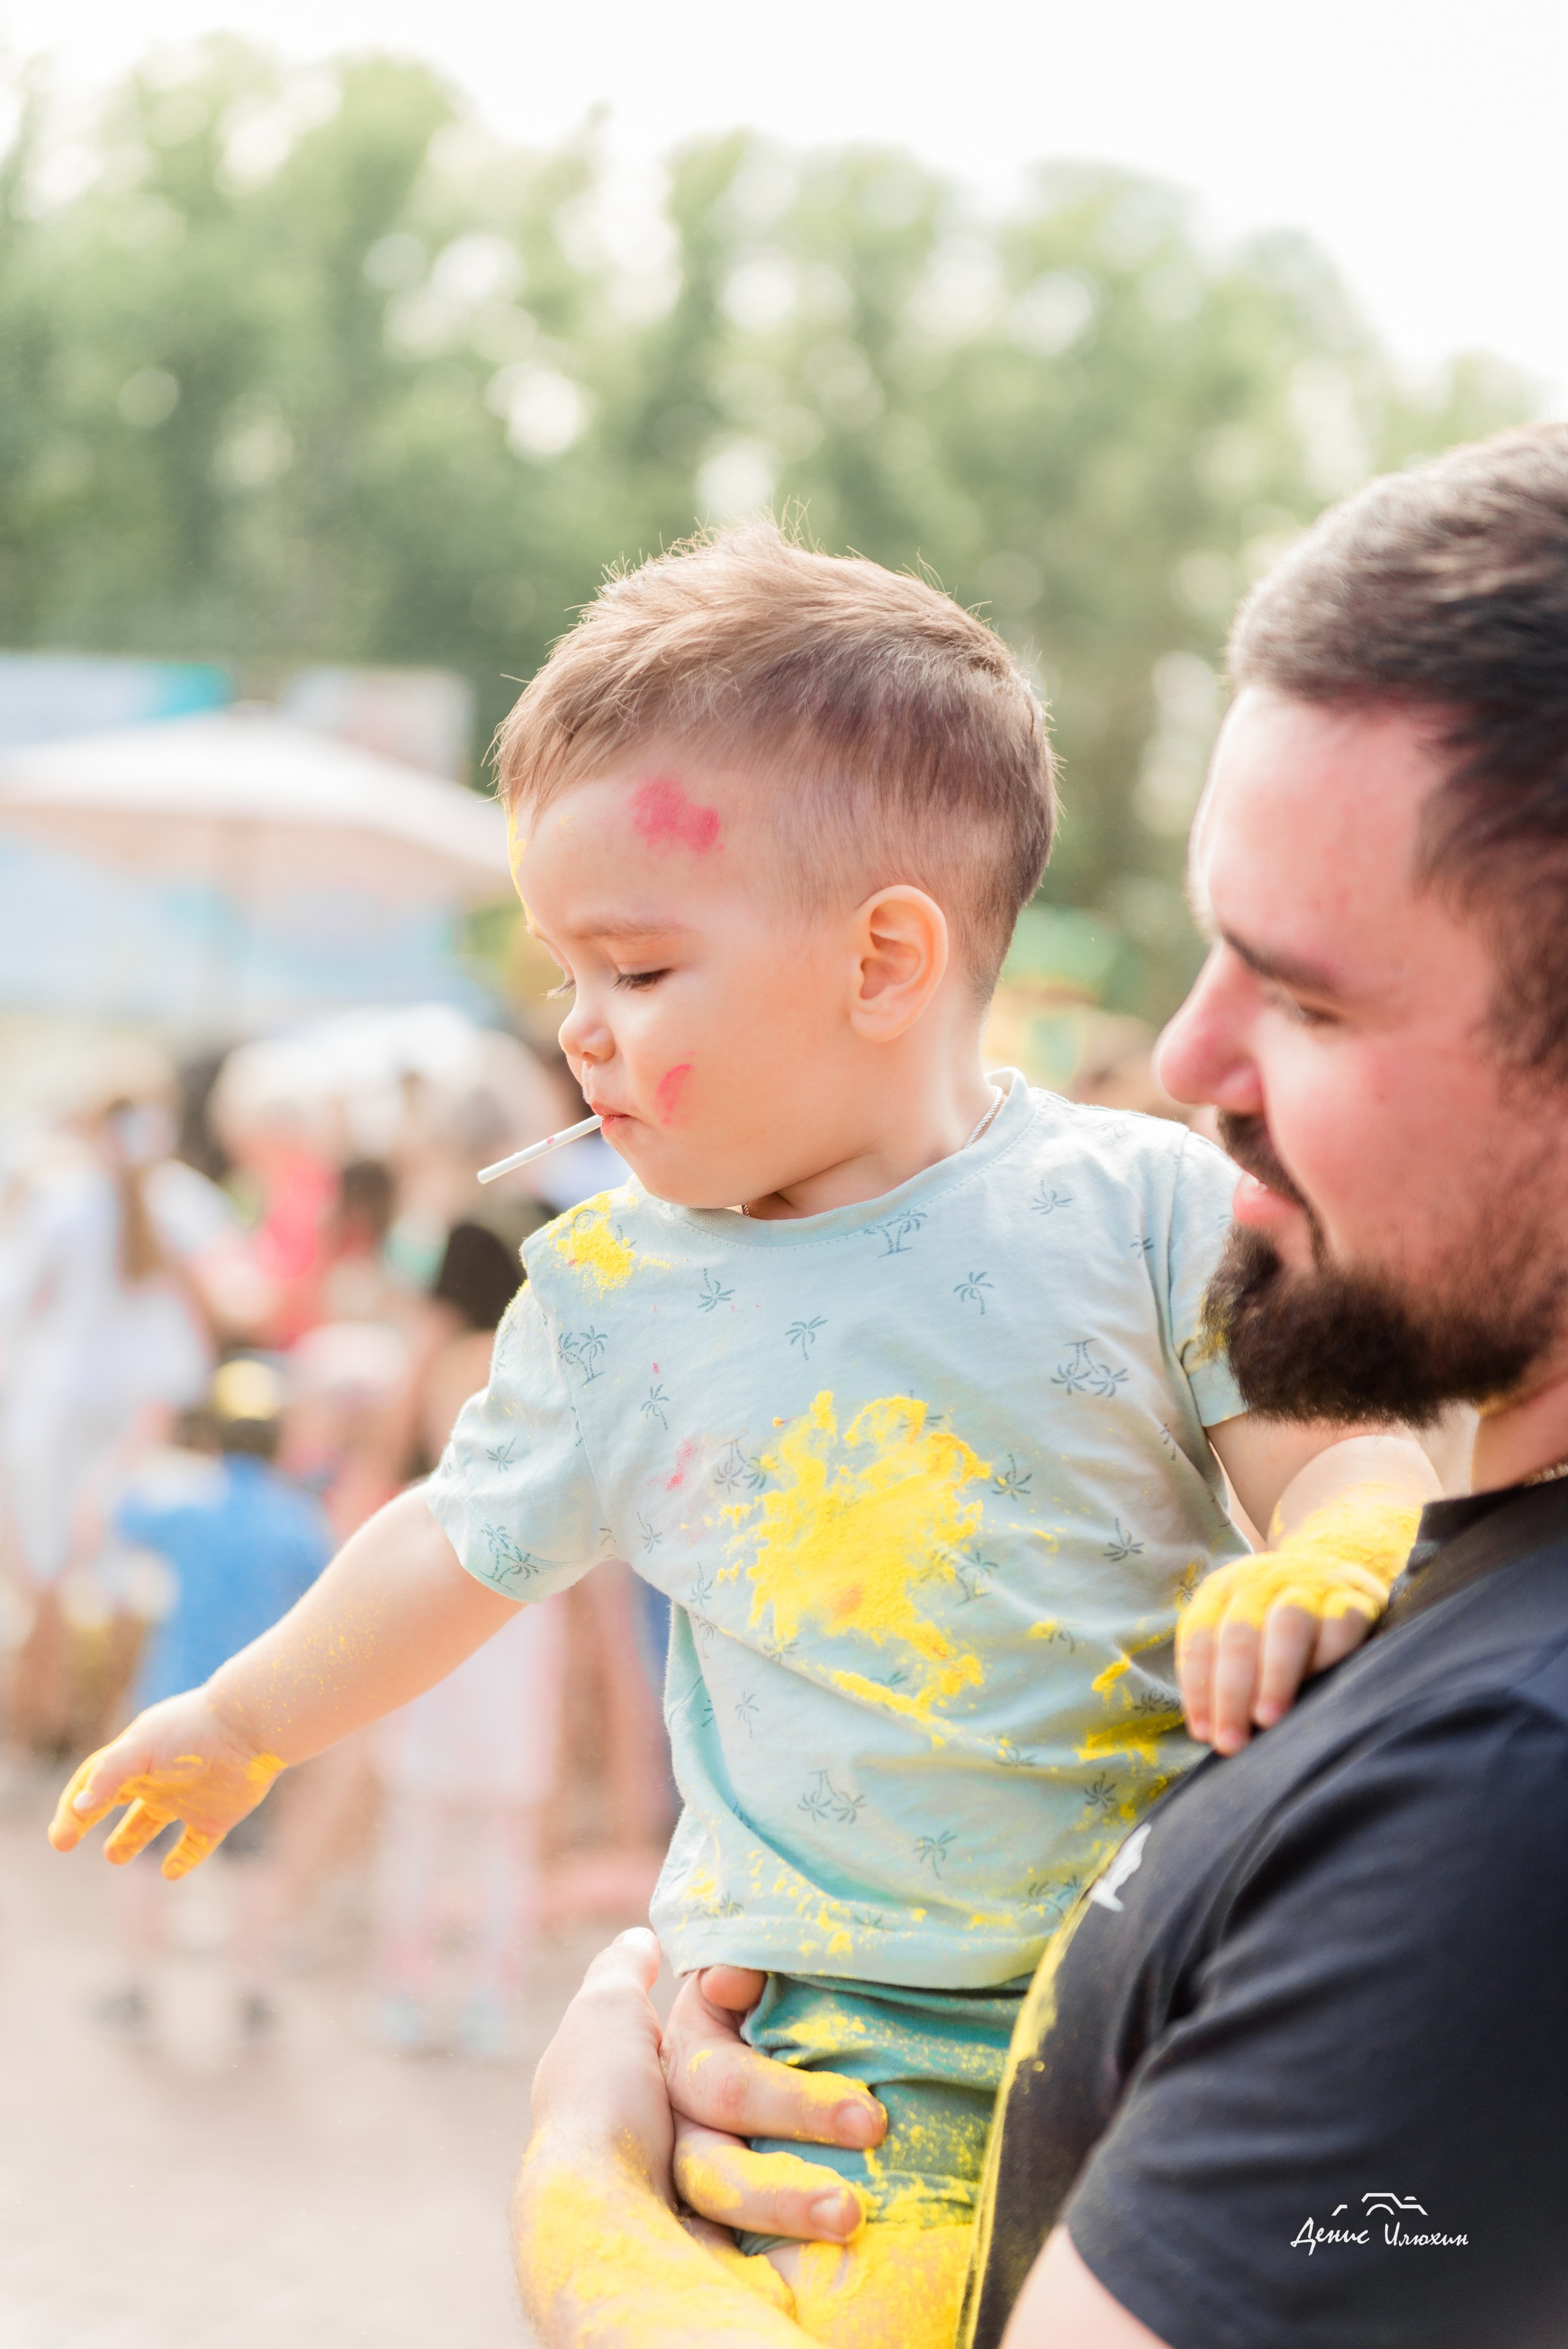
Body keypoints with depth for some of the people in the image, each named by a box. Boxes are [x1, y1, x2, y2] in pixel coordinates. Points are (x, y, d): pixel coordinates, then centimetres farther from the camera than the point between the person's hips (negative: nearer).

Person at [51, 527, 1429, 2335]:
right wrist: (239, 1724, 30)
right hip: (829, 2027, 1)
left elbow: (1343, 1452, -5)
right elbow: (465, 1545, 17)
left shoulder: (1147, 1203, -6)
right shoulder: (612, 1294, 3)